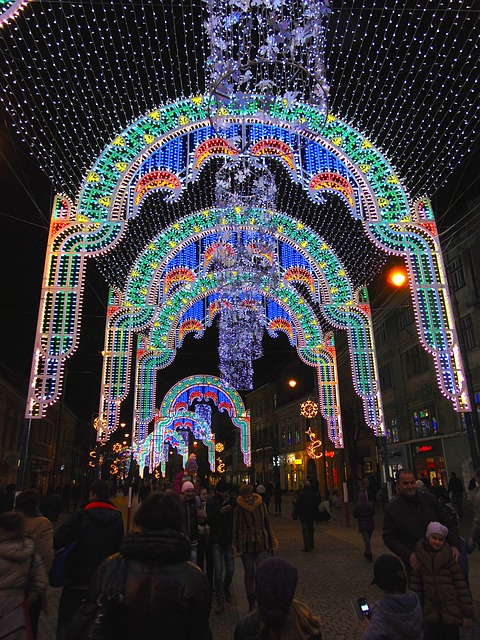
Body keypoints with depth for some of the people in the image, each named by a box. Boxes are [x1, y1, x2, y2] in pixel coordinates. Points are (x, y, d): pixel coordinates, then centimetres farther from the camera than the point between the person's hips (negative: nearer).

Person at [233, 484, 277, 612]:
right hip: (246, 545, 0)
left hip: (261, 543, 1)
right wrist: (236, 547, -3)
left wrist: (271, 542, 8)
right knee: (249, 574, 10)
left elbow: (267, 524, 6)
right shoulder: (238, 509, -7)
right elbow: (236, 529, -1)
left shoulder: (261, 505, -2)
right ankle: (251, 603, 23)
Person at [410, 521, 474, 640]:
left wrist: (467, 614, -9)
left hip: (451, 614, -2)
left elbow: (462, 586, -9)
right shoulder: (420, 558, -2)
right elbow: (416, 585, 1)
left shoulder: (449, 558, -10)